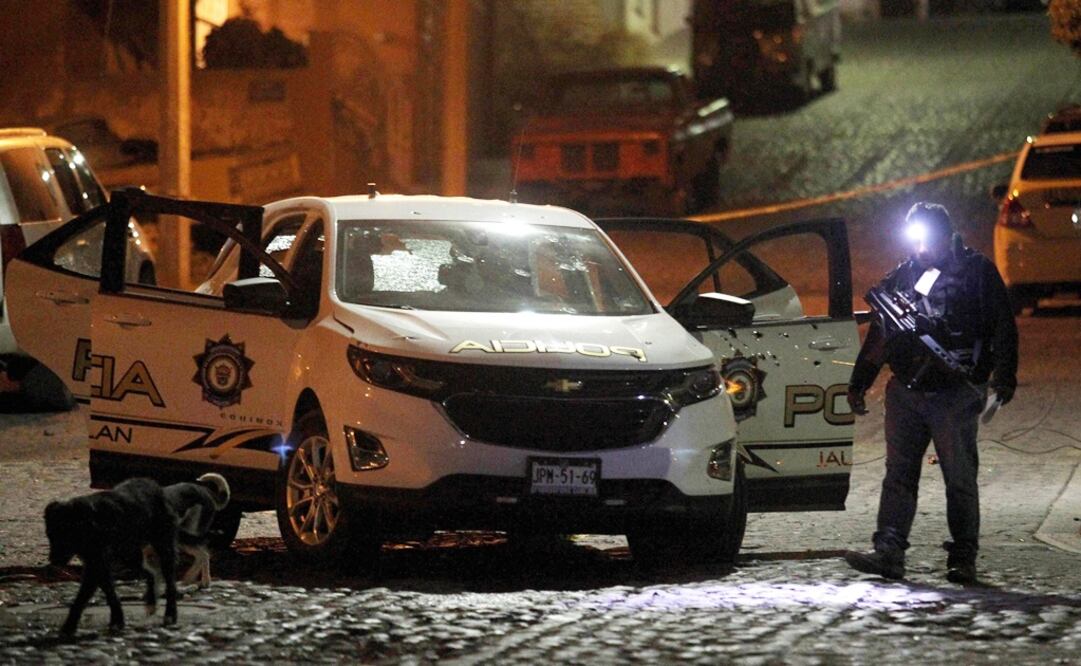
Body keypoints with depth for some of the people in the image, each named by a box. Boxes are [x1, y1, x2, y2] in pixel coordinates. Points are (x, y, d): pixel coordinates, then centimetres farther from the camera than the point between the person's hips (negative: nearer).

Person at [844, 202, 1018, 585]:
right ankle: (889, 552, -4)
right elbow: (878, 336, 21)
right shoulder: (900, 278, 16)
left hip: (956, 394, -4)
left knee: (960, 477, 0)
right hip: (905, 392, 4)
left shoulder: (976, 272, 2)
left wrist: (1004, 376, -14)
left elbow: (1003, 327, -3)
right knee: (899, 474, -1)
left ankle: (963, 559, 5)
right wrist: (858, 384, 19)